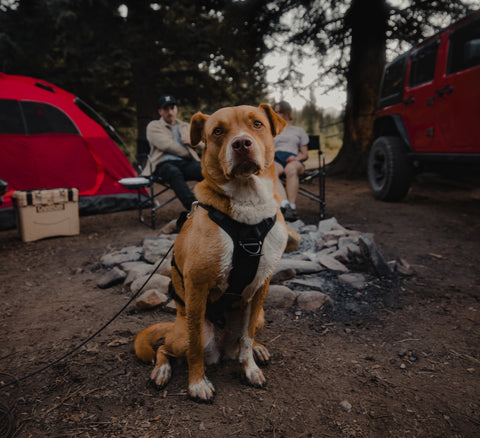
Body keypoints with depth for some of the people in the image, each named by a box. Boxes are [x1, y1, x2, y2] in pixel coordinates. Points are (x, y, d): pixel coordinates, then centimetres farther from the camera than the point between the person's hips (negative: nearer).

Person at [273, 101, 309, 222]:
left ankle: (292, 209, -49)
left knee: (291, 169, -42)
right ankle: (284, 205, -58)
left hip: (293, 160, -1)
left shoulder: (299, 130, 29)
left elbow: (305, 154, 20)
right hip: (274, 159, 1)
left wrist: (297, 158, -3)